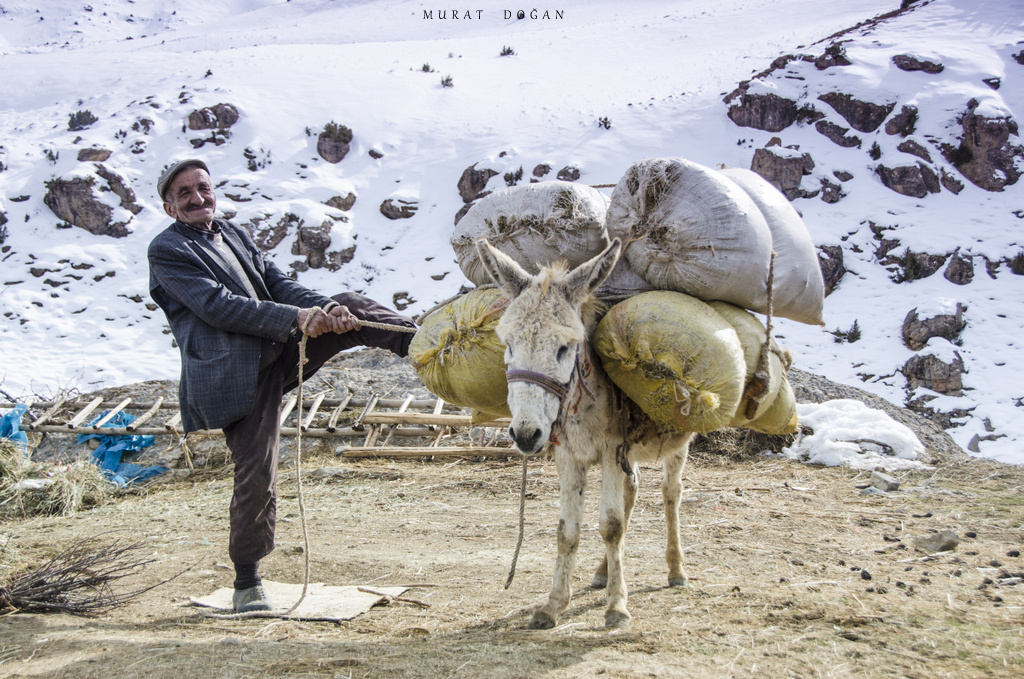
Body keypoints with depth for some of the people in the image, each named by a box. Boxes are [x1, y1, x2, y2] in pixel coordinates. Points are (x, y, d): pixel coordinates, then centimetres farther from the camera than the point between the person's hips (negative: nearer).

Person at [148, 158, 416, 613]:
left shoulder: (234, 234, 21)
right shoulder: (166, 251, -2)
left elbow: (278, 284, 10)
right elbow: (218, 305, -15)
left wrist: (326, 308, -11)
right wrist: (296, 318, -23)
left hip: (277, 351, 6)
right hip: (237, 375, -6)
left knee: (348, 307, -7)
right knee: (255, 475, -4)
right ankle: (247, 584, 11)